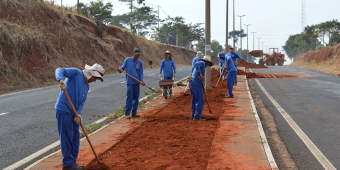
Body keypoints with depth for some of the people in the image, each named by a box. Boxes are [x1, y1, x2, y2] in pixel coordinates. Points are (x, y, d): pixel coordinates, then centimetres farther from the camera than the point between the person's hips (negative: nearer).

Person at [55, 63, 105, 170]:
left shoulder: (86, 86, 18)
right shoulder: (76, 73, -6)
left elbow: (81, 102, 12)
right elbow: (60, 70, -19)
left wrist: (78, 114, -8)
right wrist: (61, 81, -41)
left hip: (73, 112, 9)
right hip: (63, 110, -9)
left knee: (75, 138, 15)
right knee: (67, 137, -6)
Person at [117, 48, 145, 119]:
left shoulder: (140, 62, 8)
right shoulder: (127, 60, -1)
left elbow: (141, 72, 8)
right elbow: (122, 67, 1)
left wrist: (141, 80, -7)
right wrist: (120, 70, -23)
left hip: (137, 82, 4)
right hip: (129, 82, -4)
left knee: (136, 98, 8)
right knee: (129, 98, -8)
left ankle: (134, 112, 18)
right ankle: (127, 113, -3)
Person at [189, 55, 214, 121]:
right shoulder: (202, 63, -1)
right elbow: (195, 64, -23)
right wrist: (200, 73, -32)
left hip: (191, 83, 9)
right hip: (197, 84, -9)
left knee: (194, 100, 18)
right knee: (200, 101, -5)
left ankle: (193, 115, 22)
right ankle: (197, 117, -8)